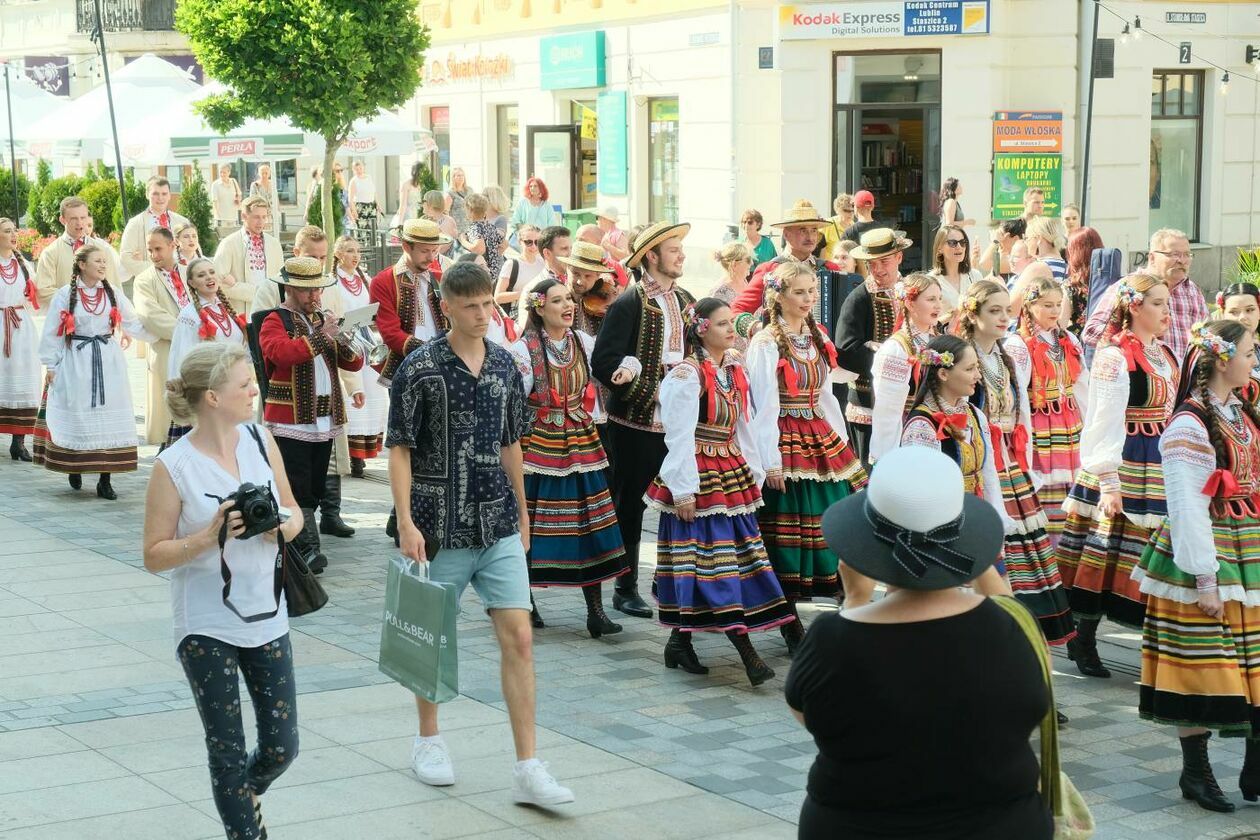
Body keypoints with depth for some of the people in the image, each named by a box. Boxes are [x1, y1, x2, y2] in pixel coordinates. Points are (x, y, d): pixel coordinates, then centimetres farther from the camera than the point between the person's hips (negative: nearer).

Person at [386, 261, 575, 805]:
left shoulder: (504, 365, 7)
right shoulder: (421, 368, -8)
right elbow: (400, 449, -8)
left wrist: (522, 512, 20)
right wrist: (406, 523, -15)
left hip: (499, 525, 4)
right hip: (441, 526, -4)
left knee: (518, 637, -3)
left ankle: (527, 768, -1)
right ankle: (428, 740, 33)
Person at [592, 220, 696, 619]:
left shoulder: (685, 301, 11)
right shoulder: (628, 304, -10)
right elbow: (604, 363, -15)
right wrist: (651, 392, -21)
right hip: (636, 423, -6)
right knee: (630, 504, 4)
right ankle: (626, 588, 13)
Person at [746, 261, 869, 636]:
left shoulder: (817, 339, 12)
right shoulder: (766, 344, -11)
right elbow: (765, 407, -14)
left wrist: (841, 442, 12)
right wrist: (770, 461, -16)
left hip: (823, 439, 7)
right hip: (786, 444, -7)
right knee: (787, 531, -1)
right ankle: (790, 625, 8)